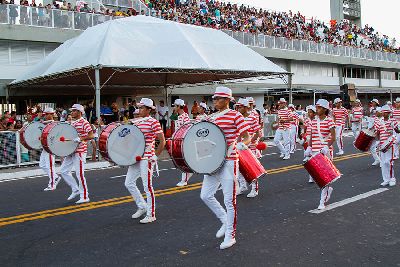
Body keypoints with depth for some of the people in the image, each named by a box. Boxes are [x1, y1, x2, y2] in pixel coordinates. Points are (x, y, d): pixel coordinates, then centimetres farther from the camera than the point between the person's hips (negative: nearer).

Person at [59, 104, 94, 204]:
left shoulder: (84, 122, -11)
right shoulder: (72, 122, 14)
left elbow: (91, 136, -19)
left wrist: (80, 139, -29)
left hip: (80, 151, -9)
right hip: (71, 150, 9)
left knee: (79, 174, -6)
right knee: (63, 171, 10)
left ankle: (84, 196, 6)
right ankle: (75, 190, 23)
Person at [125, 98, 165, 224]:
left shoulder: (153, 122, -9)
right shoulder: (135, 121, 11)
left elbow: (162, 141, -11)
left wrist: (155, 156, -9)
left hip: (147, 158, -8)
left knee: (147, 186, -1)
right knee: (129, 183, 11)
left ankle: (151, 215, 11)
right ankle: (142, 206, 28)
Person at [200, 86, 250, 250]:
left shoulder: (235, 116, -7)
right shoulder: (212, 118, 13)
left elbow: (247, 138, -9)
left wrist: (241, 144, -29)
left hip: (229, 162, -7)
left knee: (229, 200, 0)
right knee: (205, 195, 7)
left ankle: (230, 235, 15)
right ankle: (226, 221, 28)